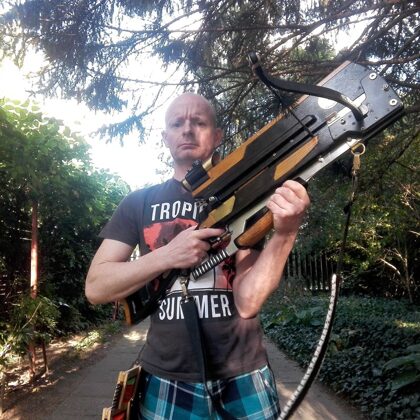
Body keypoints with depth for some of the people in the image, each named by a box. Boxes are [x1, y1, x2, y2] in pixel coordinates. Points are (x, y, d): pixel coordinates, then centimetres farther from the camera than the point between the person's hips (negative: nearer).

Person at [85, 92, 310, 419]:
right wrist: (167, 256, -20)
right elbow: (96, 287, -6)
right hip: (168, 380, 1)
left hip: (243, 376, 0)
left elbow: (248, 301, -12)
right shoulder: (139, 202, 0)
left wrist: (285, 232, -27)